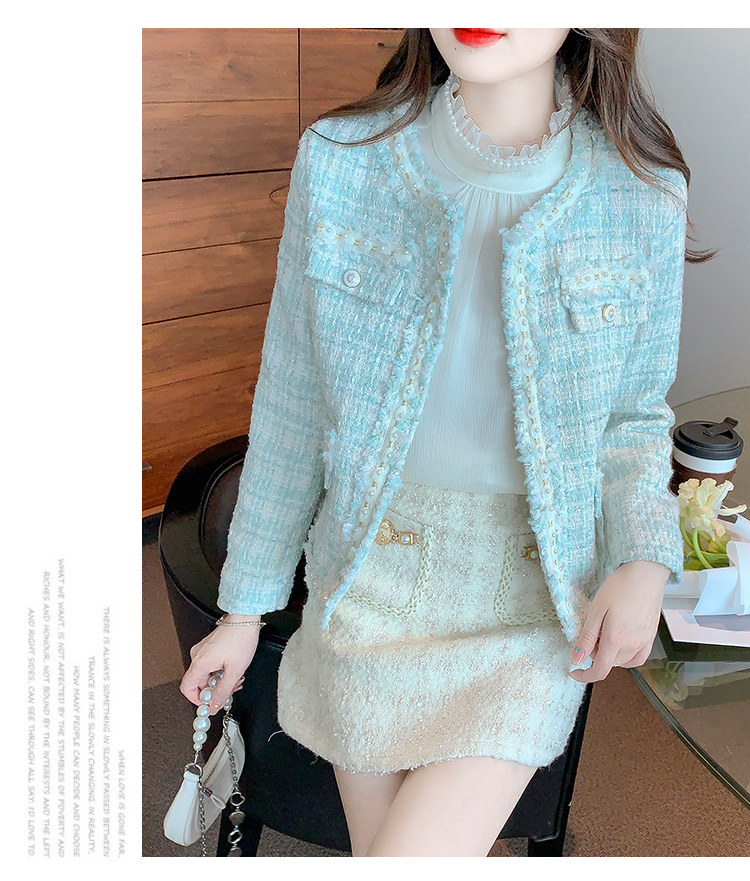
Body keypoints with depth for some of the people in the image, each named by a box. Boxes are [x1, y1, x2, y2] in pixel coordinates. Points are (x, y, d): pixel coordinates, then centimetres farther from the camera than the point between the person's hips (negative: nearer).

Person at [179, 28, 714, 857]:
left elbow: (636, 413, 5)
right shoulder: (341, 159, -7)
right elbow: (293, 406, -1)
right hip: (371, 578, 2)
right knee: (374, 842, 18)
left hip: (533, 603, -1)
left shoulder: (644, 195, -8)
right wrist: (246, 604, 5)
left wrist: (645, 558, -14)